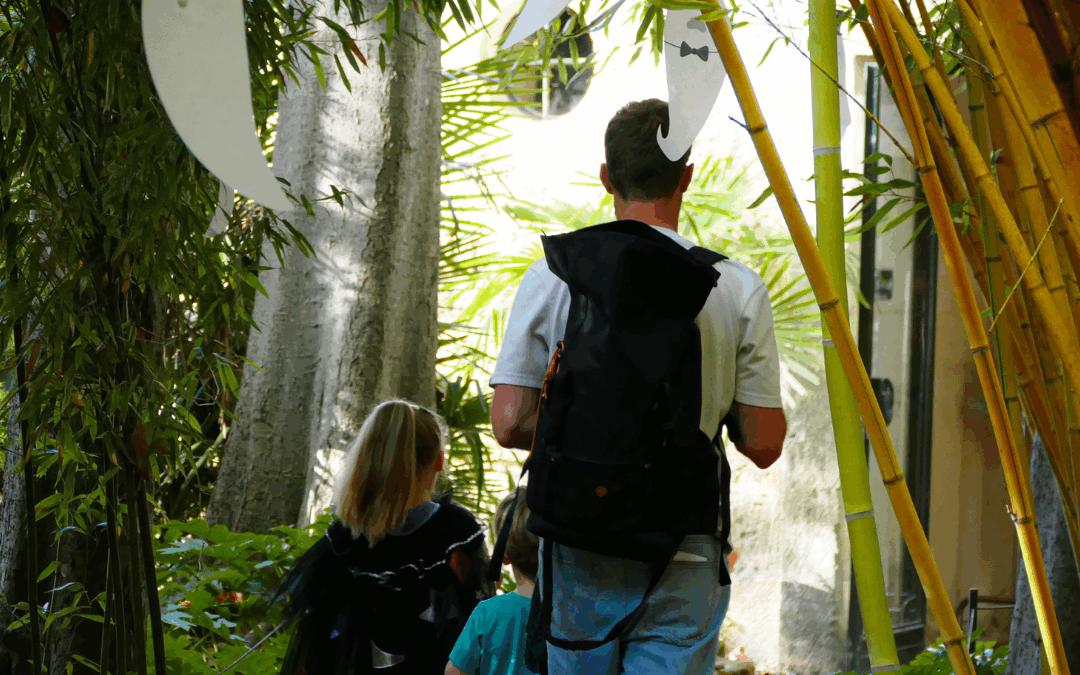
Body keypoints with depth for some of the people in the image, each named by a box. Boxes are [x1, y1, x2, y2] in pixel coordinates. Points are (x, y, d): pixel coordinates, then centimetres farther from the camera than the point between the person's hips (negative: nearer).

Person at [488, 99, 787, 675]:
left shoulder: (551, 277, -4)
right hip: (683, 559, -1)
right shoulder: (737, 288, -5)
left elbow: (510, 424, -6)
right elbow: (763, 444, -4)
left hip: (580, 551, 1)